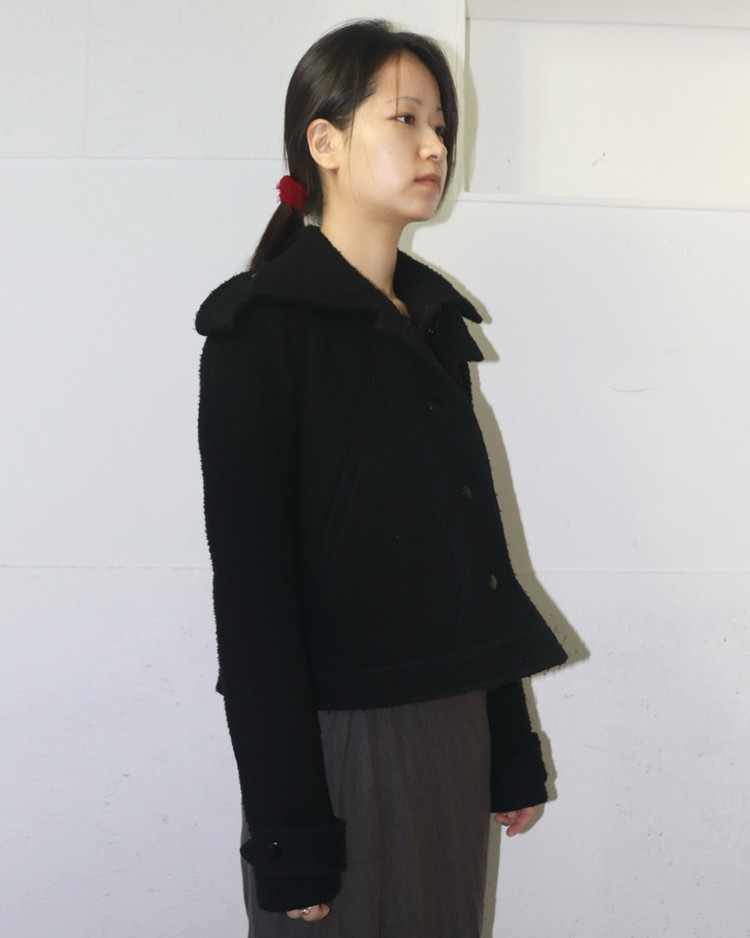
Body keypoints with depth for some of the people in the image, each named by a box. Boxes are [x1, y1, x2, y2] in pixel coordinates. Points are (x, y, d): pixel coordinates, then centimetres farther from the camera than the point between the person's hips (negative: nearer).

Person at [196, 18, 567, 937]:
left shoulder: (434, 319, 9)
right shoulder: (261, 327, -11)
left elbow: (475, 546, 12)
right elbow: (251, 585, -15)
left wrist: (511, 744, 13)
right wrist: (287, 834, -16)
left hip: (453, 723, 7)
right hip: (338, 734, -6)